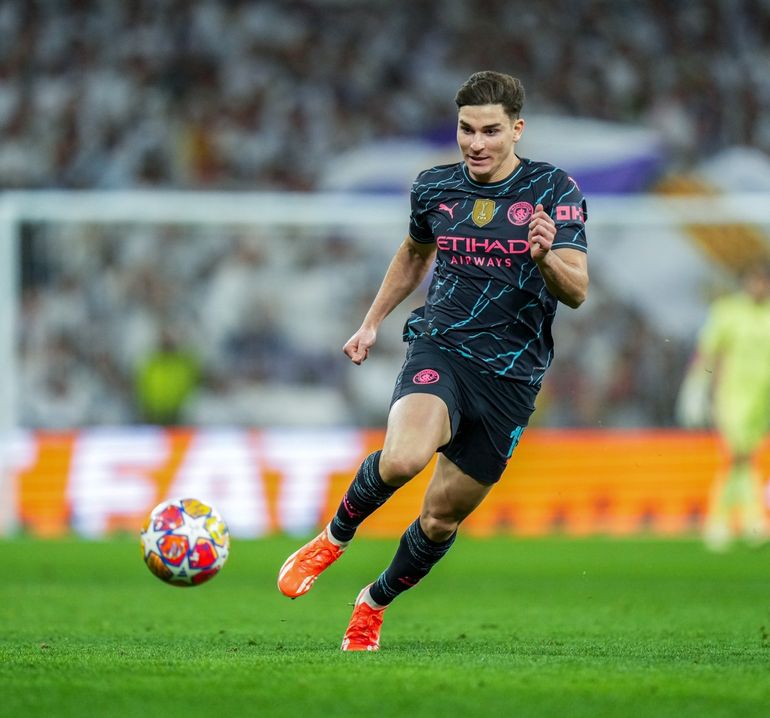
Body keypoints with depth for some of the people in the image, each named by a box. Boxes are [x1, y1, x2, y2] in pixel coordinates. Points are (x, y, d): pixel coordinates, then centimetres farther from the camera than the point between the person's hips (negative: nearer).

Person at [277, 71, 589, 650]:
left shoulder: (554, 190, -5)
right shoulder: (435, 188, 5)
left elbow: (577, 292, -13)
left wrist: (546, 257, -33)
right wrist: (373, 321, 25)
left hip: (512, 378, 0)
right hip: (441, 348, 0)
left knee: (443, 517, 6)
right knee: (403, 458, -32)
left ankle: (374, 604, 34)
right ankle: (335, 537, -3)